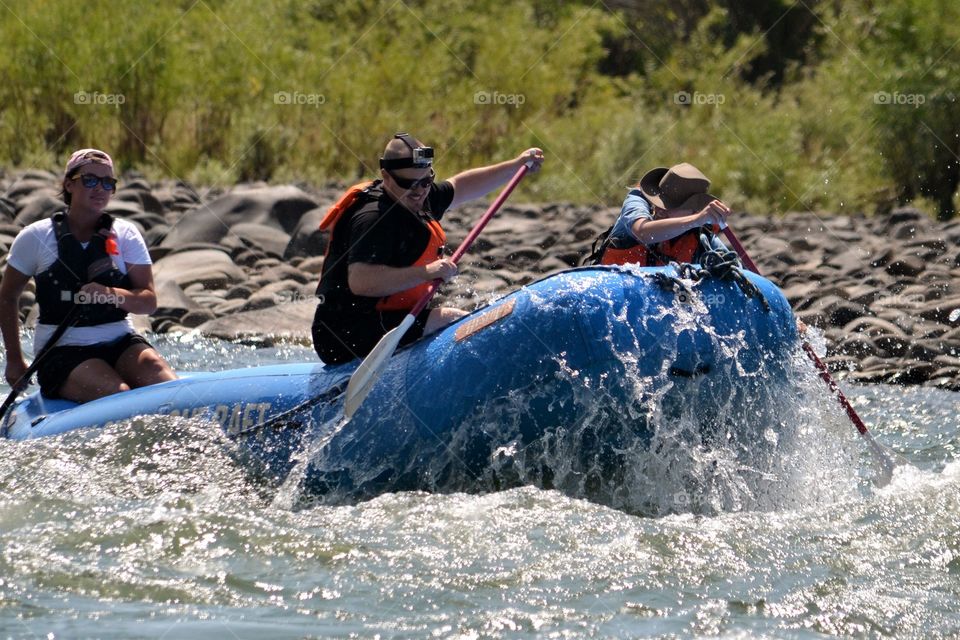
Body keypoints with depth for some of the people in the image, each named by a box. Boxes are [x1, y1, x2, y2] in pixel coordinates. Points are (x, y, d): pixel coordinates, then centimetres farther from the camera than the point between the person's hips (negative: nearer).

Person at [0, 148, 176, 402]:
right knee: (118, 395, -32)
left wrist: (111, 295, -22)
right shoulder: (36, 237, 3)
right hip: (61, 351, -2)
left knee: (154, 368, -31)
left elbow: (149, 302, -1)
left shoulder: (125, 235, 8)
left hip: (120, 344, 3)